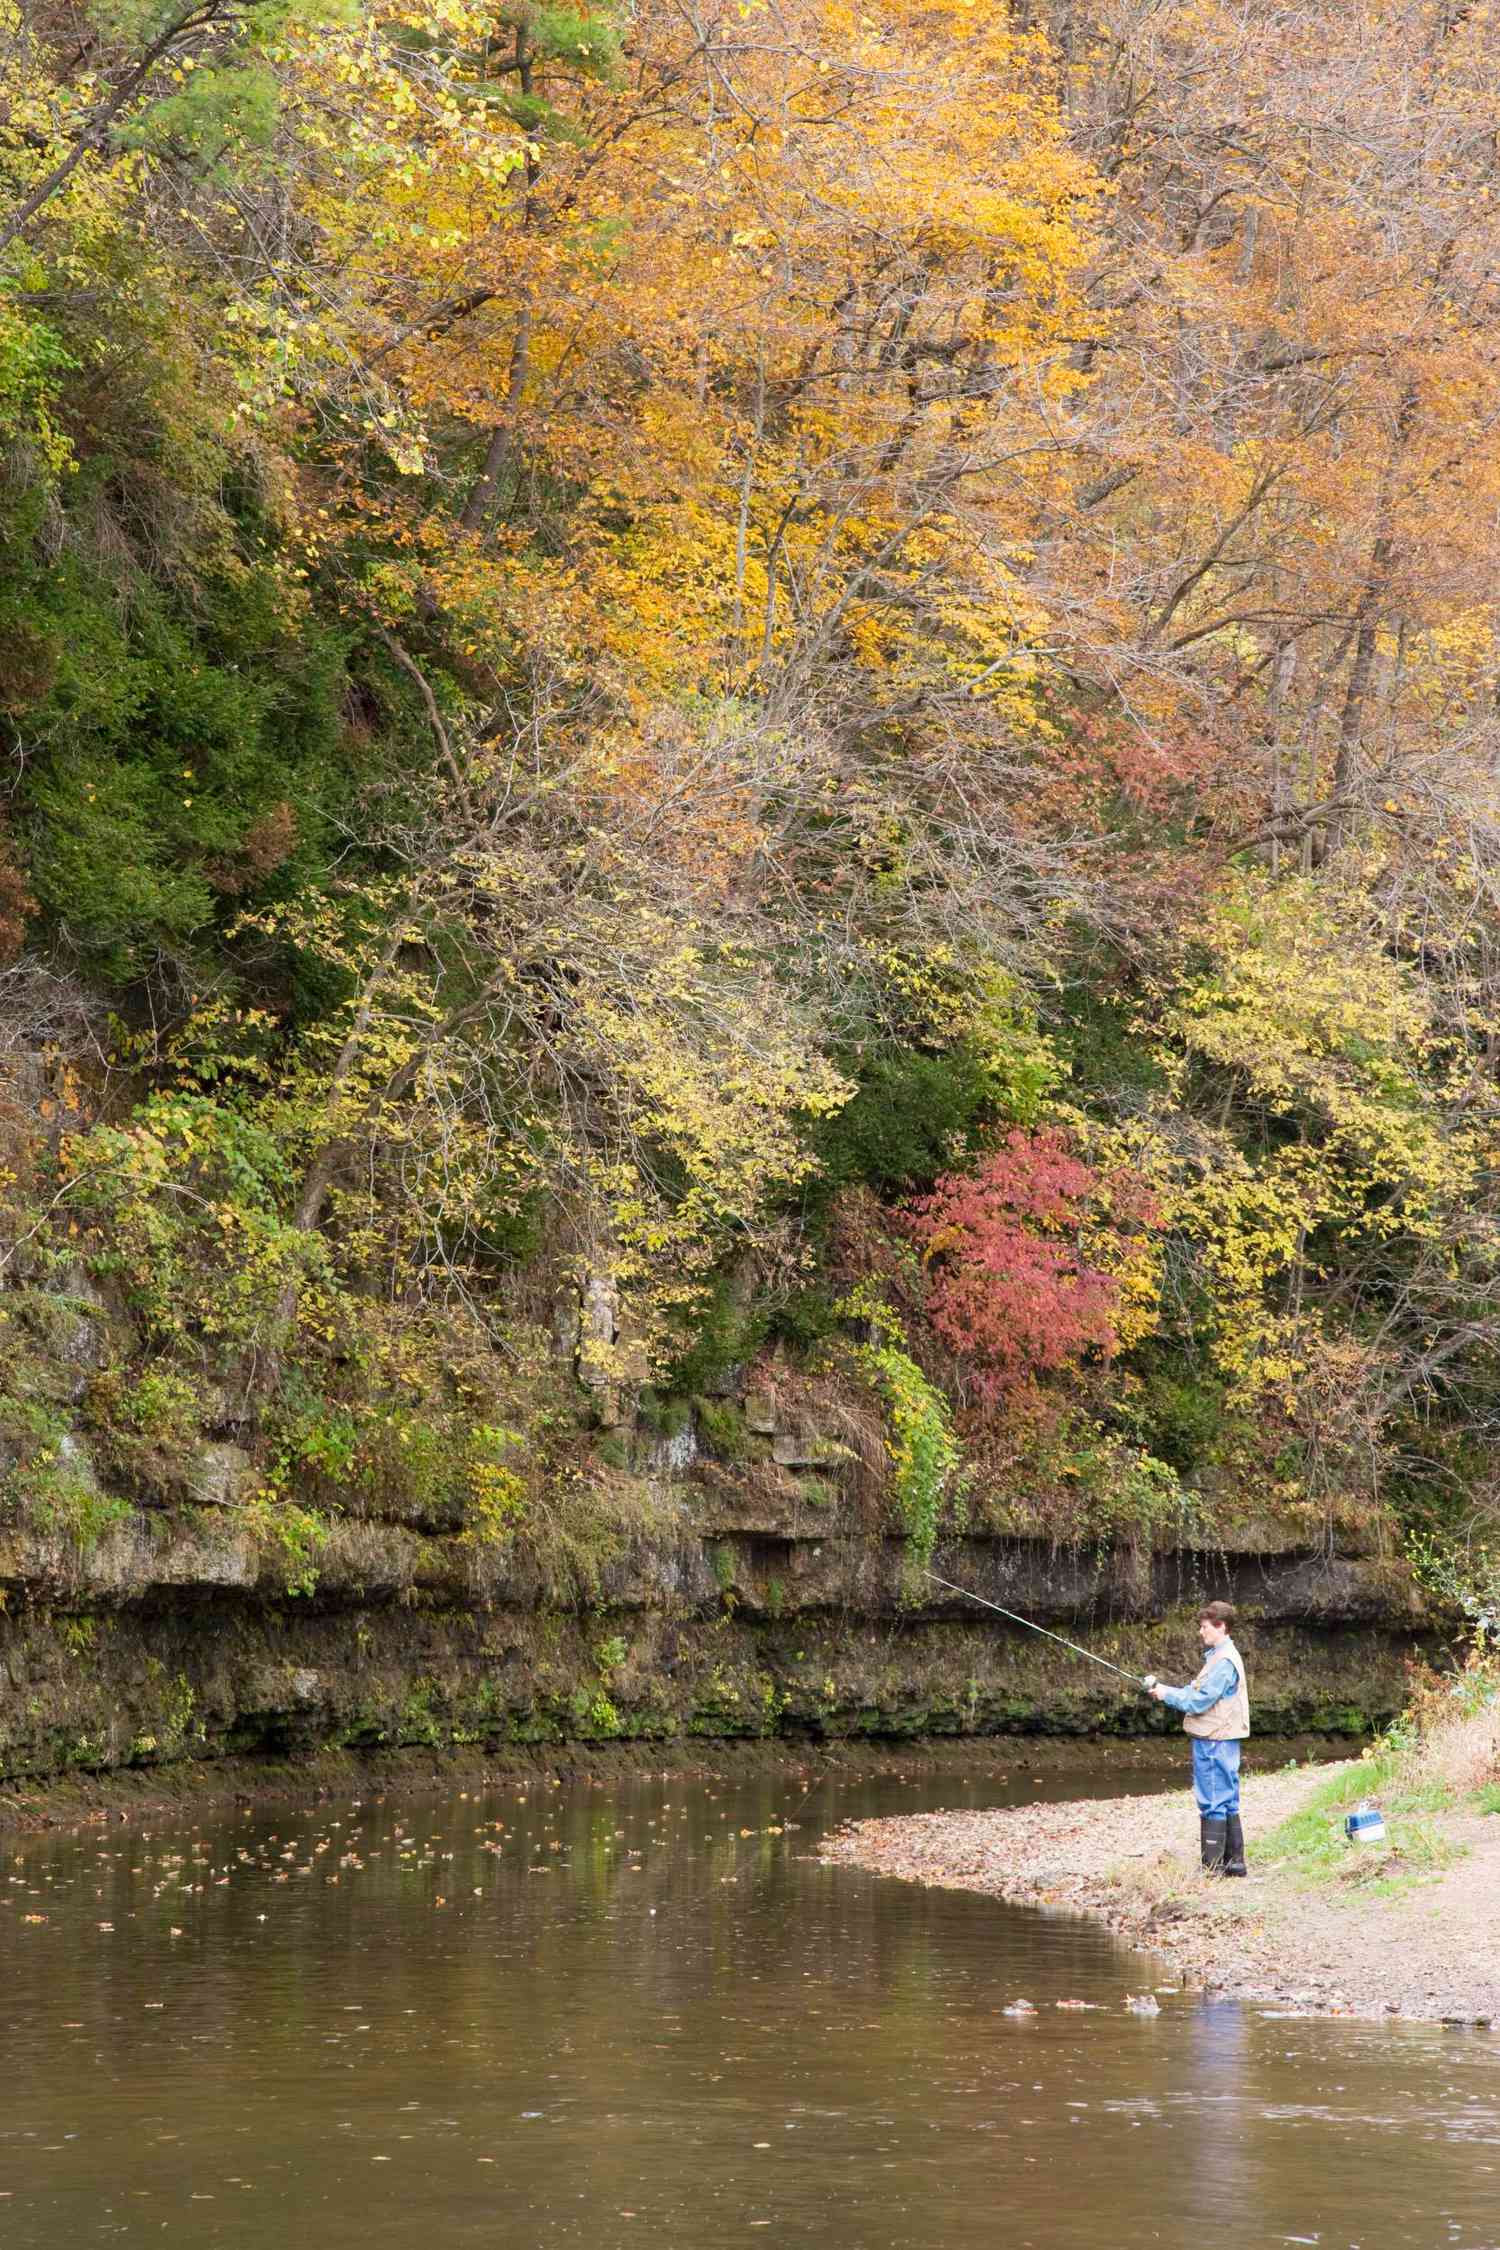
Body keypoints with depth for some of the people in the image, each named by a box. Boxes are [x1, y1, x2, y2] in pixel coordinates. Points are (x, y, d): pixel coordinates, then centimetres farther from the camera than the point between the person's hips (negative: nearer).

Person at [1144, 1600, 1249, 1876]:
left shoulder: (1224, 1661, -17)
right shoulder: (1219, 1657, 16)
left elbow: (1199, 1701, -19)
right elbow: (1197, 1692, 17)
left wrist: (1167, 1695, -9)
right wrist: (1164, 1689, 5)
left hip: (1214, 1742, -10)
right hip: (1220, 1740, 10)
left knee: (1213, 1804, -7)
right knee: (1226, 1803, 13)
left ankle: (1212, 1867, -6)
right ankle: (1234, 1861, 17)